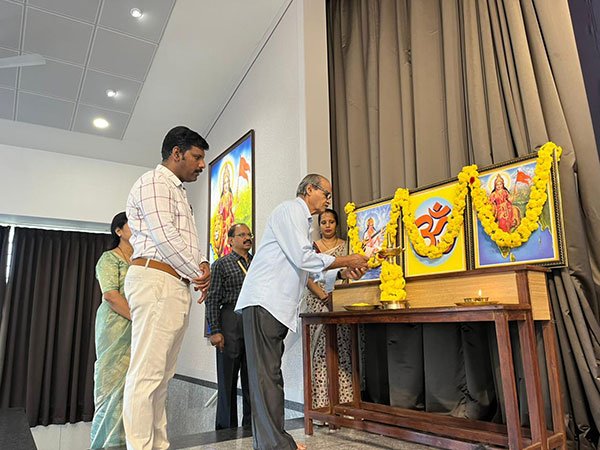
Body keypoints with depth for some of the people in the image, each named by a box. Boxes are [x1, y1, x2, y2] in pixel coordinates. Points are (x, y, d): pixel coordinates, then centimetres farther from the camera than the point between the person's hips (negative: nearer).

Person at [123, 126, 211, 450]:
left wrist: (202, 265, 3)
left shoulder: (177, 192, 27)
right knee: (146, 374, -9)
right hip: (156, 280, -10)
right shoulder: (154, 182, -3)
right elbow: (164, 236, -14)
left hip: (177, 286, 10)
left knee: (162, 375, 10)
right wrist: (198, 273, -6)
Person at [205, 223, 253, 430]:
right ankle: (226, 428, 18)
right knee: (228, 379, 4)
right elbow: (212, 300, -3)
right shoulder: (221, 264, 2)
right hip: (231, 322, -4)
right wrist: (215, 331, -10)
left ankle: (250, 425, 24)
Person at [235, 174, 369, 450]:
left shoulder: (302, 220, 26)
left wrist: (343, 273, 11)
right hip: (264, 301, -10)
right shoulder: (290, 210, -4)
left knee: (270, 373, 10)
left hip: (276, 306, 10)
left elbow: (310, 272, 23)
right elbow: (304, 259, -14)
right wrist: (347, 261, -5)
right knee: (267, 374, -8)